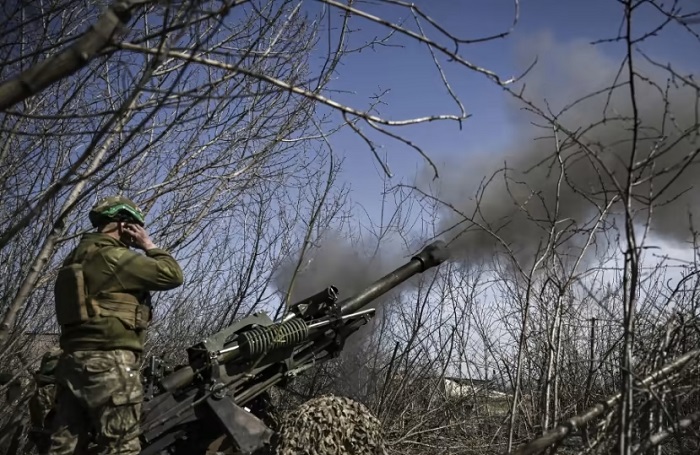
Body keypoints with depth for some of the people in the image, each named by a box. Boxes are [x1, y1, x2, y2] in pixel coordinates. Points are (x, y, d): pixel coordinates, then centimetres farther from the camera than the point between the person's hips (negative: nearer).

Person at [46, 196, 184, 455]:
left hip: (73, 361, 10)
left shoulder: (76, 258, 19)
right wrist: (149, 245, 3)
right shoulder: (113, 256, -11)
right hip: (110, 362, -9)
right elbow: (172, 275, -11)